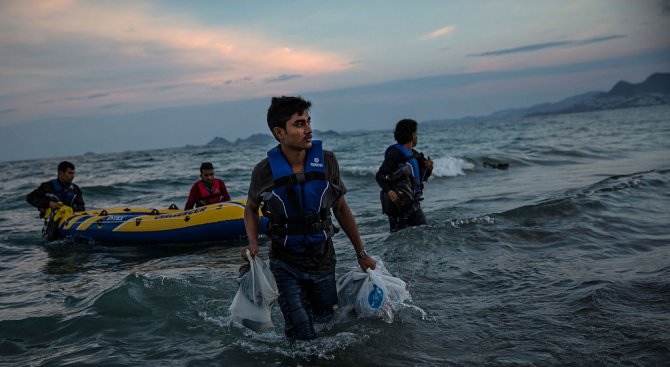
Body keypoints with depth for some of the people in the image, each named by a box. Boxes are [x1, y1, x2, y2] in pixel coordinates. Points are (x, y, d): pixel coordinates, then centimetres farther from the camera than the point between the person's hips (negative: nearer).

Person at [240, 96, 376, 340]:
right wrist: (253, 244, -12)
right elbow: (251, 209, 6)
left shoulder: (326, 161, -9)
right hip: (285, 264, -2)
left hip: (323, 260, 2)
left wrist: (361, 253, 7)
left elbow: (340, 208, 3)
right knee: (303, 336, -5)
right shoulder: (265, 171, -14)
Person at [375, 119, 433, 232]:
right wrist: (389, 192, -34)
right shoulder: (395, 153, -12)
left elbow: (422, 178, 23)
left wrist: (428, 169, 1)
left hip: (413, 204, 8)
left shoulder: (414, 155, 13)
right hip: (398, 204, -8)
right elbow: (379, 176, -18)